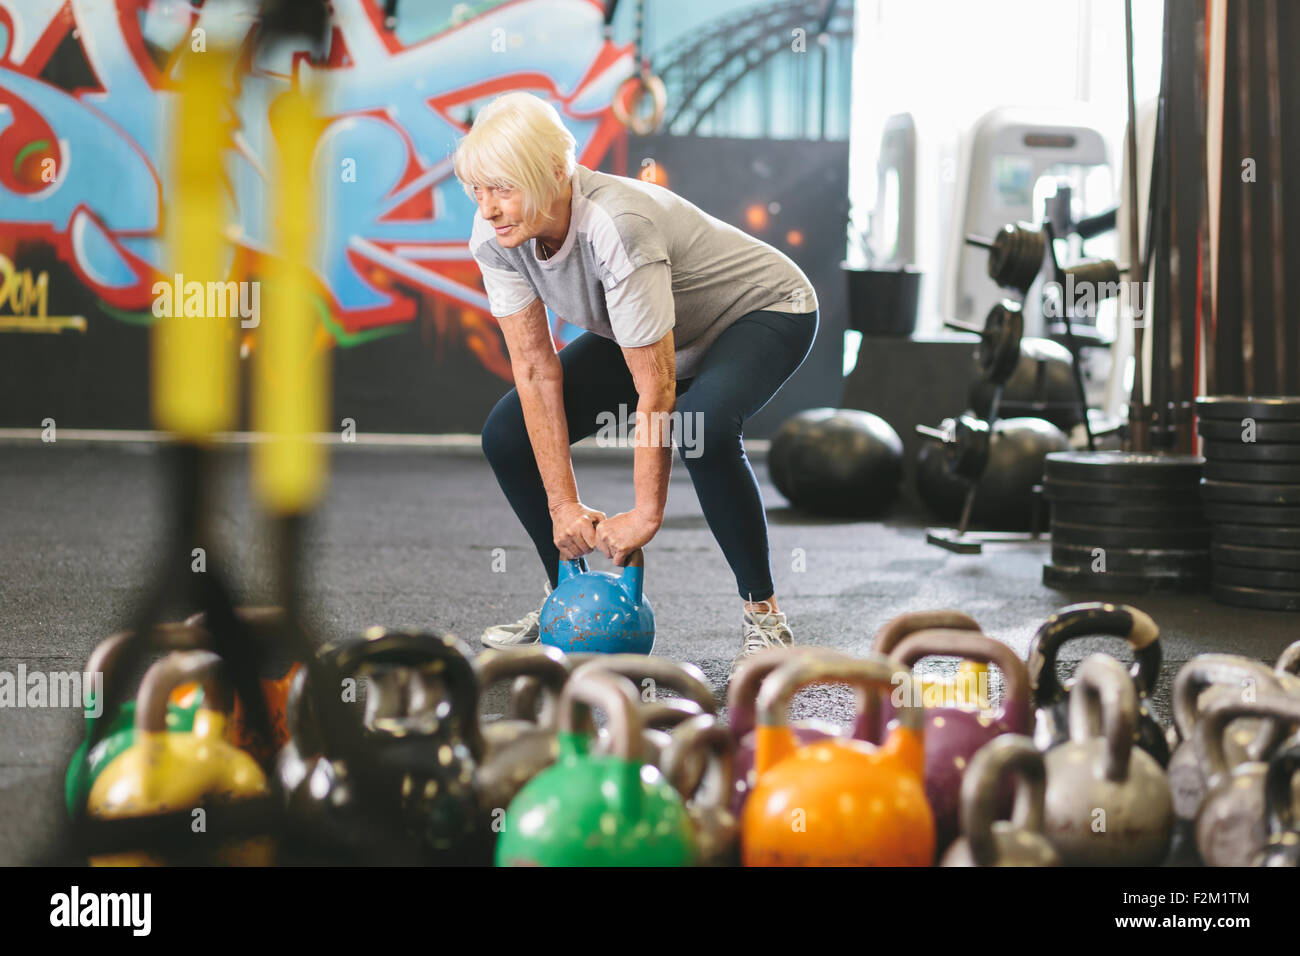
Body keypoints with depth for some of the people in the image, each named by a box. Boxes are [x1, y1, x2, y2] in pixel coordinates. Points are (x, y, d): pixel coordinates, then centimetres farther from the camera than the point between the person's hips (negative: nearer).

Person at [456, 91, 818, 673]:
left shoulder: (617, 228, -40)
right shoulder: (495, 235, -20)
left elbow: (657, 391, -34)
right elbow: (535, 369, -16)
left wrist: (645, 516, -29)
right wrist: (564, 504, -17)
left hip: (763, 313, -7)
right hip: (648, 325, 7)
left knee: (701, 427, -37)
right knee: (507, 436, -6)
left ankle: (763, 616, -18)